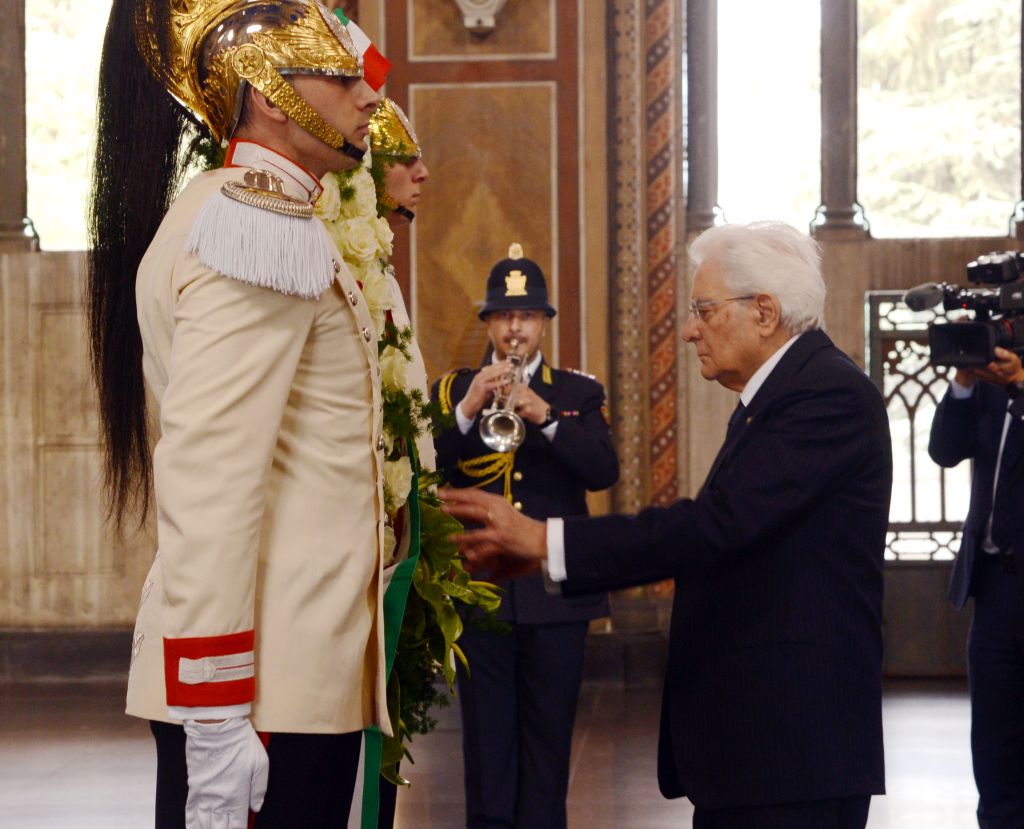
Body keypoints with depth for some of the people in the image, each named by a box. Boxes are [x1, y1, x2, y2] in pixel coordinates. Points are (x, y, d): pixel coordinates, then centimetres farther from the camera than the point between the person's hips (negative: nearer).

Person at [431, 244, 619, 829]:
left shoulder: (580, 393, 9)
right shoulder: (454, 390, 10)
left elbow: (605, 470, -7)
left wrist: (544, 416, -21)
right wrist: (467, 412, -19)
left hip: (555, 592, 0)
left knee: (548, 735, 2)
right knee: (487, 737, 2)